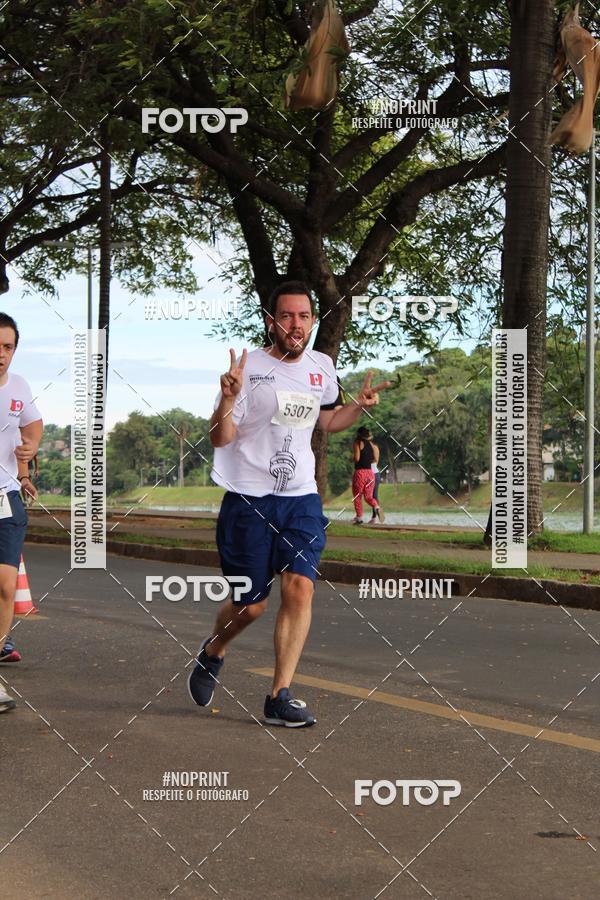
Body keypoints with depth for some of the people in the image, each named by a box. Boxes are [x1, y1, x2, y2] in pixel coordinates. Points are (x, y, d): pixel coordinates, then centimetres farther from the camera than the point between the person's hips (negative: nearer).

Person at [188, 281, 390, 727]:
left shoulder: (323, 367, 9)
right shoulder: (249, 366, -8)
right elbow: (220, 439, -10)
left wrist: (359, 406, 7)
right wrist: (228, 398, -29)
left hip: (301, 499, 4)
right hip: (248, 501, -4)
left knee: (300, 588, -12)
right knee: (250, 604, 1)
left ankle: (280, 698, -6)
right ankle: (211, 654, 34)